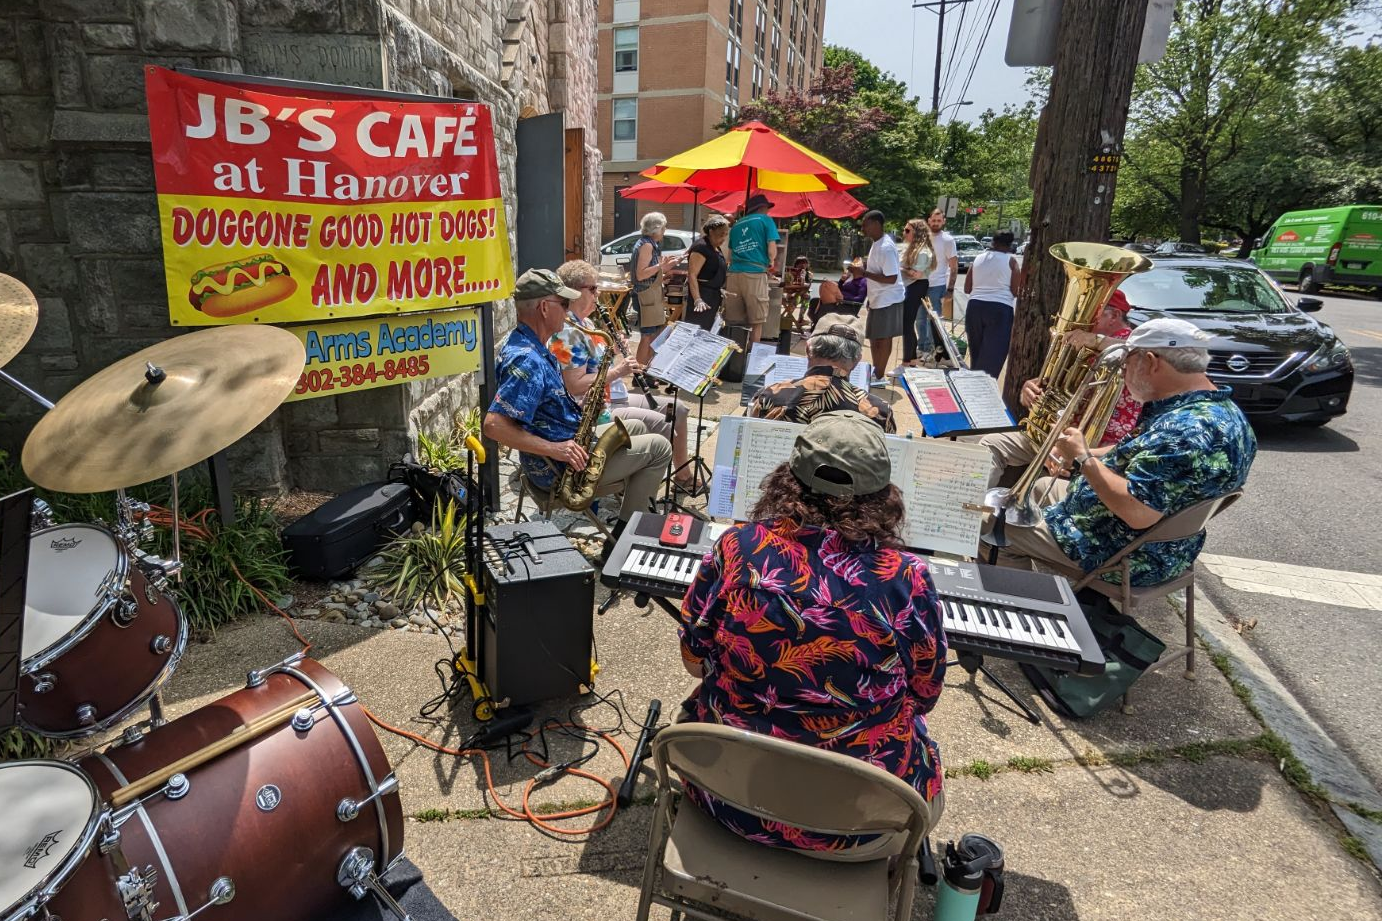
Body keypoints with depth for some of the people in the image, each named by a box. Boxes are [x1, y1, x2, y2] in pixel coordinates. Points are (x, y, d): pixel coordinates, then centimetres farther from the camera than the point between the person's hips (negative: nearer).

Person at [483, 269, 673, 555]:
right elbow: (493, 425, -35)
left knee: (636, 428, 26)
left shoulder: (525, 344, 6)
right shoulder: (527, 360, -28)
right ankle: (621, 540, 3)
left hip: (570, 441, 10)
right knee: (659, 447, -2)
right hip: (561, 469, -10)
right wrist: (554, 449, -31)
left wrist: (581, 405, 4)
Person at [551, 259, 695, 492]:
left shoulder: (585, 323, 12)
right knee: (660, 423, -23)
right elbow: (575, 386, -25)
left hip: (614, 397, 11)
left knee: (676, 409, 9)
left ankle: (683, 476, 18)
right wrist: (617, 372, -23)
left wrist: (616, 350, 3)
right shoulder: (567, 333, -19)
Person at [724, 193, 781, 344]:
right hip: (755, 274, -5)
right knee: (756, 321, 0)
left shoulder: (736, 224, 22)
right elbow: (772, 248, -1)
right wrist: (771, 262, 18)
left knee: (733, 321, 6)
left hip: (734, 274, 5)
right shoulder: (765, 220, 8)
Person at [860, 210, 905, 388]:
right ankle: (875, 372, 26)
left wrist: (865, 274, -25)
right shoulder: (877, 244, 9)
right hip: (877, 299, 10)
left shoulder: (886, 247, -22)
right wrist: (865, 265, 9)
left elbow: (891, 278, -26)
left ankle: (879, 377, 8)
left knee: (883, 338, -1)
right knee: (874, 338, 15)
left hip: (887, 300, -10)